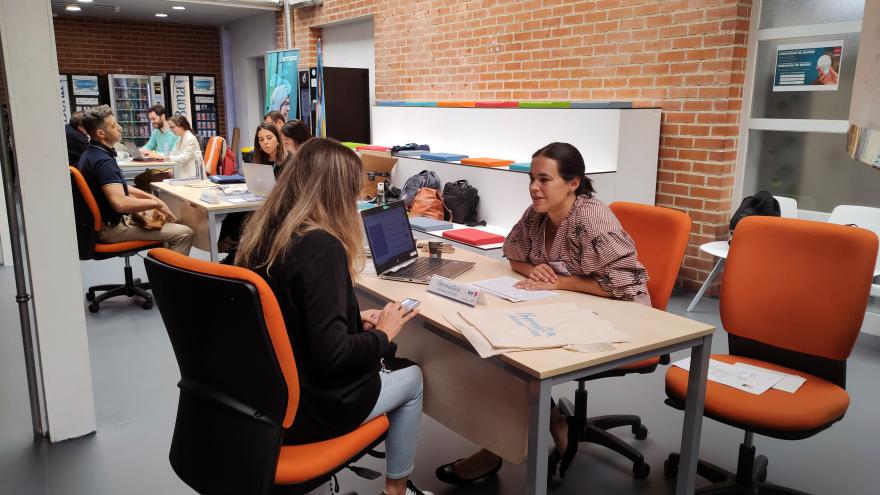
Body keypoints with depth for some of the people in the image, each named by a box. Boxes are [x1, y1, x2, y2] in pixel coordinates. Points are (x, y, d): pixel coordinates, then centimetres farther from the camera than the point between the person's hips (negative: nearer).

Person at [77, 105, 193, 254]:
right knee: (184, 233, -15)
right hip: (112, 227, -11)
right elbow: (121, 203, -34)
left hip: (105, 219, 11)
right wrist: (157, 204, -20)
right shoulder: (102, 161, -24)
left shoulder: (92, 154, 9)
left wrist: (150, 196, 10)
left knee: (168, 219, 25)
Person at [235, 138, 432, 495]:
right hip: (301, 407, -7)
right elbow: (332, 354, -27)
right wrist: (383, 334, -10)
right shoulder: (322, 246, -26)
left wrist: (356, 319, 8)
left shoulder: (261, 231, -1)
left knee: (383, 364, 25)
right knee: (411, 376, 16)